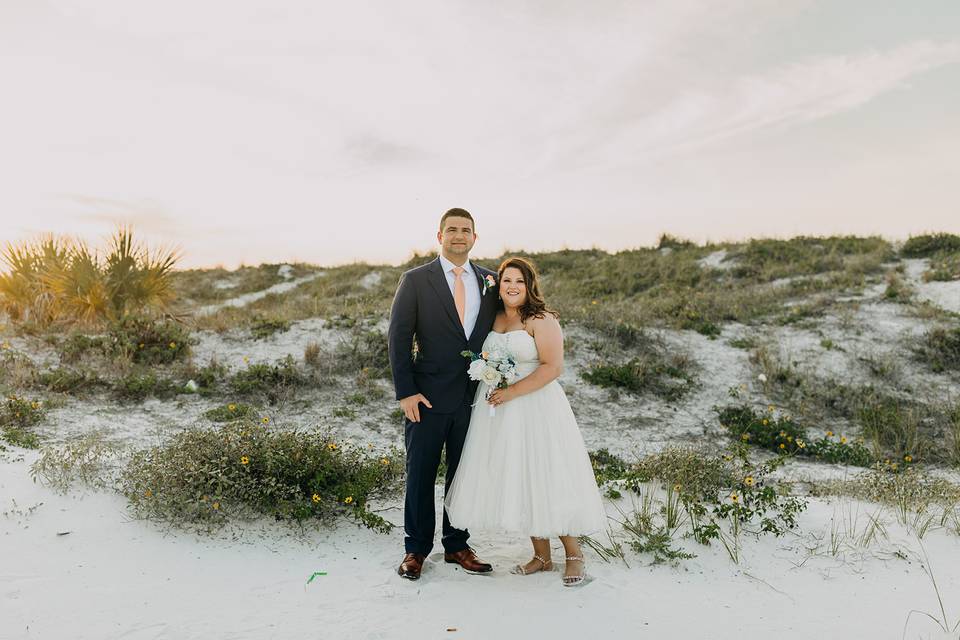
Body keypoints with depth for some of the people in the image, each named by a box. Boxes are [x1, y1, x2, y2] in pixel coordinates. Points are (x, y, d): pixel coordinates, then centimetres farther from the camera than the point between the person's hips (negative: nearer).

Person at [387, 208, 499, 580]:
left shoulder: (490, 281, 7)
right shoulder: (415, 281, -3)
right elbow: (398, 338, -5)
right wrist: (405, 392, -11)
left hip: (473, 397, 3)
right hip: (428, 397, -3)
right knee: (420, 476, 8)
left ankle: (457, 546, 29)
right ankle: (416, 549, 24)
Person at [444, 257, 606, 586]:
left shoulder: (541, 320, -8)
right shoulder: (493, 319, 11)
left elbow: (553, 367, -16)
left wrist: (512, 392, -19)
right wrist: (490, 386, 5)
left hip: (535, 408, -6)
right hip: (498, 411, 6)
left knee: (545, 479, -2)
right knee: (518, 482, 9)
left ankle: (573, 553, 17)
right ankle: (542, 556, 23)